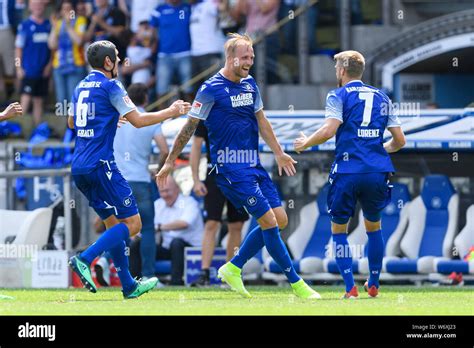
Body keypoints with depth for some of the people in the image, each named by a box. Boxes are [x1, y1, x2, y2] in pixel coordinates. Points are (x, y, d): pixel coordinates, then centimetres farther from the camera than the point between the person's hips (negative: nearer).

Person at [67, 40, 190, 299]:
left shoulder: (81, 87, 16)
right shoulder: (109, 86, -7)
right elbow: (138, 120, -9)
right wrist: (171, 112, 4)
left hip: (79, 168, 9)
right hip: (100, 165, -9)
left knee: (113, 224, 15)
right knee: (132, 223, -6)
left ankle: (128, 285, 15)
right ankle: (84, 260, -20)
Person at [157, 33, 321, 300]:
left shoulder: (250, 84, 11)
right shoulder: (212, 89, -11)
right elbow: (190, 127, -7)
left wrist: (279, 153, 16)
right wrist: (170, 162, -5)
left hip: (254, 165, 8)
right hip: (230, 166, -8)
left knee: (280, 220, 4)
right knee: (269, 221, -12)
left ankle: (233, 268, 15)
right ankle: (296, 283, -4)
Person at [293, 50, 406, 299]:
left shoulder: (339, 96, 1)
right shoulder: (381, 97, 16)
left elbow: (328, 130, -14)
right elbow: (399, 140, 15)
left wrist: (304, 144, 3)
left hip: (347, 171, -4)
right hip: (378, 171, 4)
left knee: (339, 229, 9)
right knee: (373, 225, 23)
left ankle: (350, 288, -3)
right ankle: (373, 285, 26)